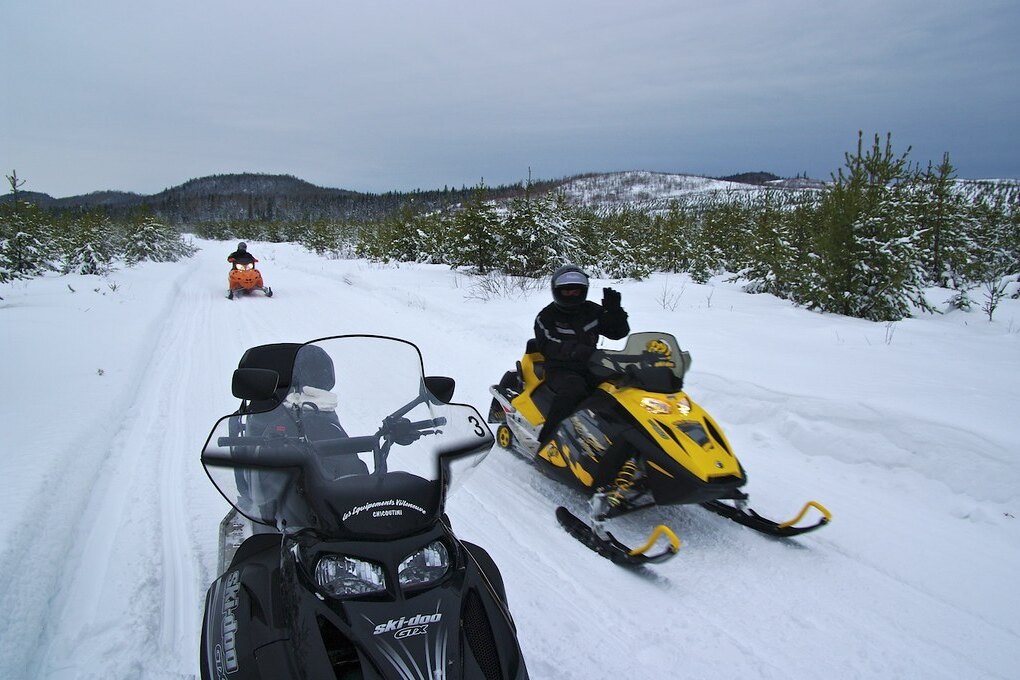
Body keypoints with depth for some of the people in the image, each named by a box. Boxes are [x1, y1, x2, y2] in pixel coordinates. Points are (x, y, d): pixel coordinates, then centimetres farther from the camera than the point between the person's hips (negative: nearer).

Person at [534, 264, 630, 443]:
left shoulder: (592, 311, 13)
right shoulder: (546, 317, 0)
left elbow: (619, 332, 12)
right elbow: (547, 345, -19)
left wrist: (614, 309, -6)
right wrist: (574, 350, -38)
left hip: (591, 368, 5)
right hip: (561, 370, -5)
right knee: (573, 389, -37)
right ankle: (546, 442, -34)